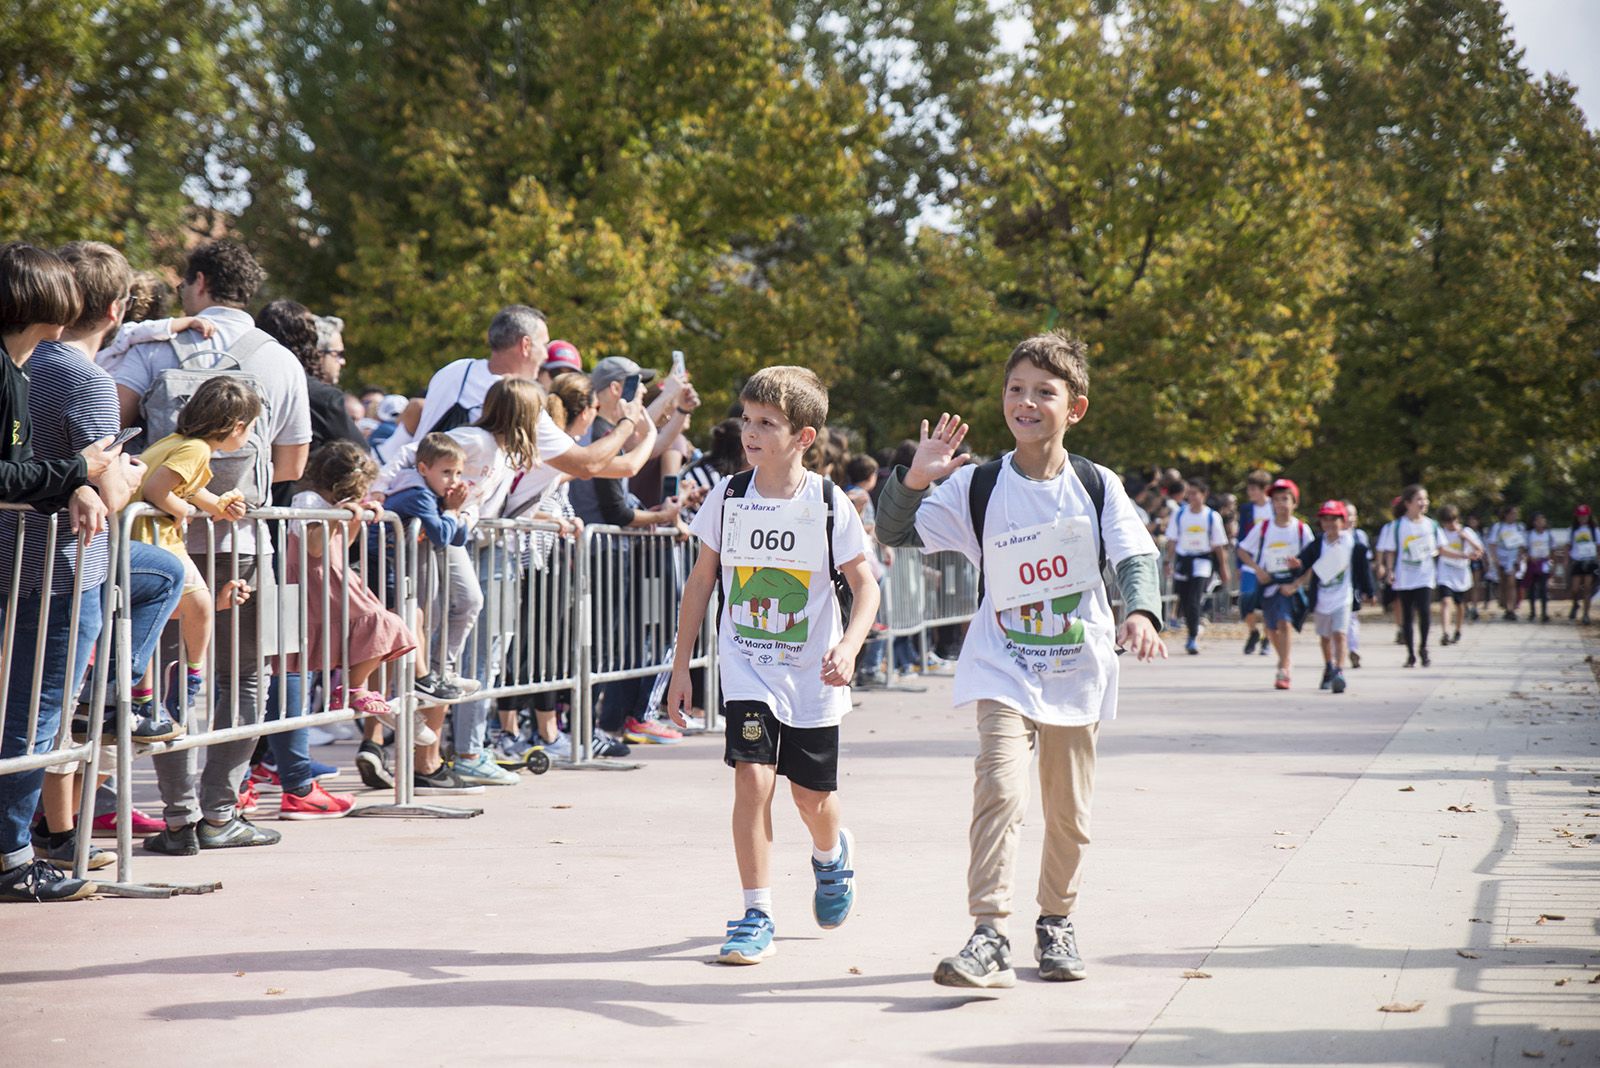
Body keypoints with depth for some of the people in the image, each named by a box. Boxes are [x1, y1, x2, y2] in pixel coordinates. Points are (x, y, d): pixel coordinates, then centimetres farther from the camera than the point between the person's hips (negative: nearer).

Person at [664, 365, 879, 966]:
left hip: (813, 675, -1)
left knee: (813, 797, 9)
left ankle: (832, 855, 45)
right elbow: (701, 582, 5)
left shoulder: (829, 505, -8)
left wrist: (848, 646, -21)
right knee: (752, 778, -15)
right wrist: (681, 667, 4)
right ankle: (757, 916, -5)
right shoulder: (729, 497, -2)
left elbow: (865, 585, -3)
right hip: (747, 670, 1)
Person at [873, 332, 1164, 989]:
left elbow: (1138, 556, -9)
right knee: (1000, 791, -20)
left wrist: (1141, 612, -29)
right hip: (1003, 669, -1)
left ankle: (1057, 920, 34)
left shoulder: (1097, 487, -2)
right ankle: (990, 936, -20)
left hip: (1077, 669, 2)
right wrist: (913, 480, -26)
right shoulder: (976, 487, -4)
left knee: (1069, 810, 12)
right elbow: (895, 534, -7)